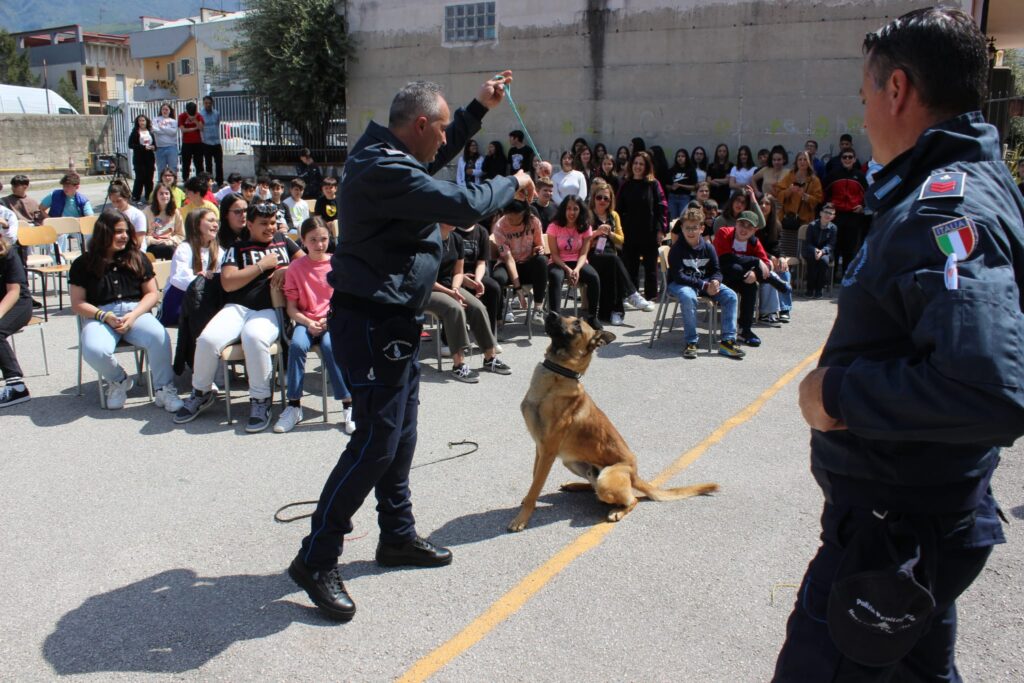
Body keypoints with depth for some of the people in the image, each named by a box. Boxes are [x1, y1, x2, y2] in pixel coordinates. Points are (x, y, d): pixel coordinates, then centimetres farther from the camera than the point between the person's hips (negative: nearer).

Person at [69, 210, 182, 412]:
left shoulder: (138, 259, 14)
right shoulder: (83, 264, 9)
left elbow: (152, 293, 10)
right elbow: (77, 304, 5)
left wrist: (133, 315, -8)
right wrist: (105, 316, -12)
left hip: (135, 312, 1)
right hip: (99, 315, -1)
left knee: (160, 336, -33)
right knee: (94, 350, -33)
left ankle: (164, 389, -18)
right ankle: (118, 381, 0)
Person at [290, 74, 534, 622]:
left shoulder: (388, 155, 11)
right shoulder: (384, 171, -22)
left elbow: (435, 161, 30)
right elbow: (463, 205, -25)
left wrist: (479, 108, 25)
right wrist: (513, 186, -7)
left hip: (392, 319, 11)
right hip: (370, 322, -11)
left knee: (400, 432, 18)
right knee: (376, 440, -8)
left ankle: (397, 535, 33)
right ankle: (316, 560, 3)